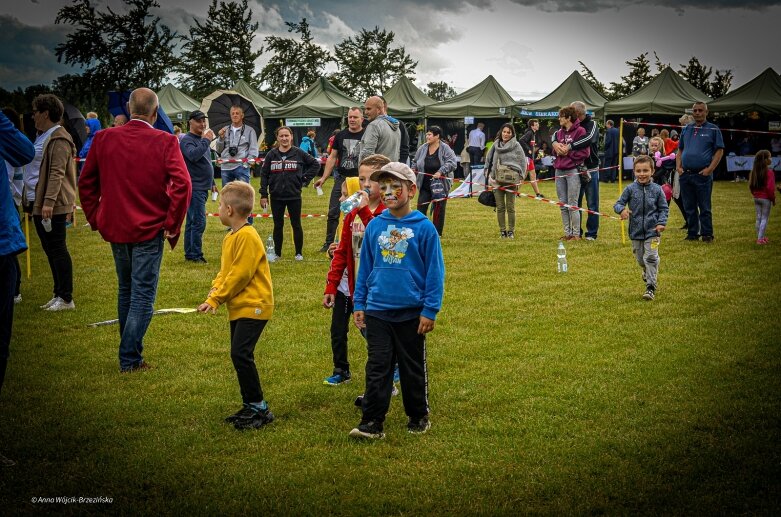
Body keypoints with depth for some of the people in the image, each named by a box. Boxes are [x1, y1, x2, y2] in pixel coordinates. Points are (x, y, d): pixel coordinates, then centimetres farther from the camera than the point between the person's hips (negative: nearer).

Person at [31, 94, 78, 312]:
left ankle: (66, 299, -1)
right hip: (43, 205, 10)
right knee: (52, 250, 13)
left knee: (57, 250, -6)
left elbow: (57, 173, -21)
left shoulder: (59, 139, -14)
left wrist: (49, 201, -26)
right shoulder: (50, 137, 18)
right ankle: (59, 295, 20)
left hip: (54, 206, -10)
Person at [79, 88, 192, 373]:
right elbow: (182, 184, -19)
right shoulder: (165, 142, -11)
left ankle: (130, 350, 30)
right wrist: (172, 224, -10)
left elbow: (86, 182, 5)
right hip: (149, 230, -4)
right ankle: (130, 359, 1)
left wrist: (95, 218, 13)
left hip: (115, 228, 4)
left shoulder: (104, 138, 0)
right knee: (143, 295, 3)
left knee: (125, 290, 20)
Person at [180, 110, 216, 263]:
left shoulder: (202, 140, 18)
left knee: (192, 222, 13)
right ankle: (196, 255, -9)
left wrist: (212, 182, 26)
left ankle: (190, 254, 18)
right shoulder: (187, 140, -11)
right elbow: (193, 155, -31)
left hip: (202, 187, 10)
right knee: (198, 222, -12)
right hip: (195, 187, -10)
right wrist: (206, 141, -25)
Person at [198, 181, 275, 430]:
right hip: (239, 308, 10)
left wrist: (215, 300, -15)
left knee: (240, 354, -16)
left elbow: (239, 275, -20)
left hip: (253, 306, -10)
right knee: (240, 356, 12)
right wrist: (214, 292, -2)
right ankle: (250, 407, 20)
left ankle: (259, 408, -8)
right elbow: (224, 271, 18)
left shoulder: (247, 237, -17)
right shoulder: (230, 237, 14)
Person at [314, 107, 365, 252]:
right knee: (333, 213, 2)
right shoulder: (340, 136, 7)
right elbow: (332, 157, 11)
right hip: (341, 179, 3)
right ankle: (329, 243, 10)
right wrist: (324, 178, 6)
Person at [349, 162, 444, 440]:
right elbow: (365, 267, 10)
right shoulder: (375, 226, 2)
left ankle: (418, 417, 28)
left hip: (411, 312, -2)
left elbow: (435, 271, -6)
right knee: (377, 367, 2)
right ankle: (372, 422, 5)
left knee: (413, 368, 12)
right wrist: (359, 304, 8)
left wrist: (430, 310, -8)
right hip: (377, 310, 2)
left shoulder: (424, 227, -8)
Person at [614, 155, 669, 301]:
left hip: (652, 230, -2)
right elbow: (618, 204, -2)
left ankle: (651, 287, -7)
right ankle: (647, 273, 47)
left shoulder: (656, 190, -5)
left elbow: (663, 208, 2)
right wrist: (622, 210, -25)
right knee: (640, 259, 16)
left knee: (651, 257, -11)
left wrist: (662, 223, -12)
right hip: (636, 231, 2)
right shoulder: (630, 189, -4)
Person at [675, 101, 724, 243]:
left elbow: (719, 151, -2)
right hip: (685, 175, 5)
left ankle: (707, 234, 4)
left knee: (704, 207, -3)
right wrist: (678, 166, 5)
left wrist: (710, 169, -12)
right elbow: (680, 150, 20)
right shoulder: (686, 129, 15)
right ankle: (692, 233, 17)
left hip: (703, 174, -5)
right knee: (689, 207, 9)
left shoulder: (713, 129, 2)